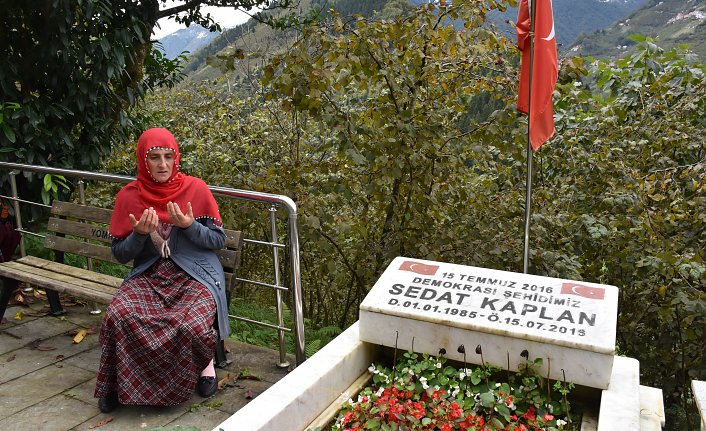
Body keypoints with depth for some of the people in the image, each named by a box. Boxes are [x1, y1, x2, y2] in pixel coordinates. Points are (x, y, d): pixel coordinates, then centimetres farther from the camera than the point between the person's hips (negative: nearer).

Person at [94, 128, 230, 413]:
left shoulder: (196, 189, -5)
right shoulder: (128, 196, 1)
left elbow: (219, 240, -2)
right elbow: (119, 254, 4)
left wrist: (189, 226, -19)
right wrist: (140, 234, -16)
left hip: (195, 275, -2)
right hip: (148, 275, 2)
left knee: (192, 325, -30)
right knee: (118, 317, -28)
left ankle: (204, 361, 8)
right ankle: (120, 382, 1)